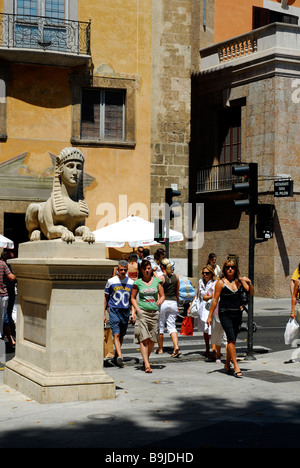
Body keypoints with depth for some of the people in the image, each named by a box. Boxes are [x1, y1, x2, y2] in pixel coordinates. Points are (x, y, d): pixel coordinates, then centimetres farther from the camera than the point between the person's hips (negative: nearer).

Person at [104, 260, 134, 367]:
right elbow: (106, 298, 9)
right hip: (113, 310, -2)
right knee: (116, 334, -15)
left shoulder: (131, 283, 6)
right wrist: (103, 314, 6)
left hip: (125, 311, 2)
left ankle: (116, 356, 26)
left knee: (121, 335, 10)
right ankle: (120, 356, -25)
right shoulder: (111, 281, 3)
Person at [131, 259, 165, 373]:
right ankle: (147, 365, -15)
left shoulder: (157, 281, 8)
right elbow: (133, 298, 12)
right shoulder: (138, 282, 5)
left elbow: (162, 295, 13)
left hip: (154, 312, 2)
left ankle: (146, 359, 26)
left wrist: (160, 301, -9)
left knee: (152, 340, 4)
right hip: (142, 312, -2)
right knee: (144, 339, -12)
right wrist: (137, 309, -3)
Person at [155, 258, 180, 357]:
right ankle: (176, 347, -14)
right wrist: (177, 304, 21)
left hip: (163, 303, -4)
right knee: (172, 326, 5)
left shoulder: (161, 278, -10)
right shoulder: (176, 277, 4)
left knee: (160, 326, 10)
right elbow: (177, 293, 11)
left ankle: (160, 349, 19)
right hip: (173, 303, 4)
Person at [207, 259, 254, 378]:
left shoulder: (240, 280, 6)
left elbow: (251, 293, 6)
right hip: (225, 314, -4)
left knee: (232, 340, 11)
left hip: (237, 313, 5)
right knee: (231, 338, -14)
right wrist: (210, 316, -6)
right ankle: (236, 366, -14)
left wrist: (249, 283, -13)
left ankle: (227, 364, 26)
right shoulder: (221, 282, -5)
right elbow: (215, 300, -5)